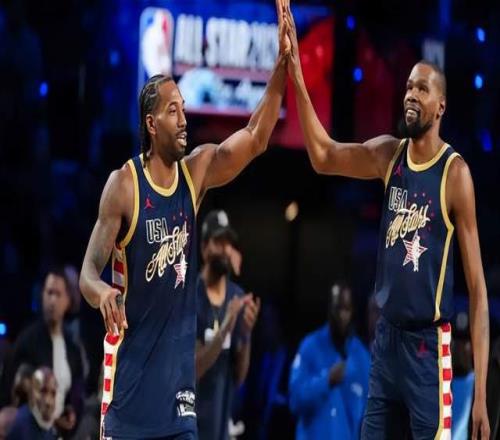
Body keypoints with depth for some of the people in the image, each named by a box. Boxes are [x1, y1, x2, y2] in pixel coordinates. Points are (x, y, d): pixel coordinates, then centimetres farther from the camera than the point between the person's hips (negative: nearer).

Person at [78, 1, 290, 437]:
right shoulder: (124, 185, -11)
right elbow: (89, 269, -13)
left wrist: (281, 68, -18)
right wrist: (101, 292, -38)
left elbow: (255, 139, -6)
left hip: (178, 352, 5)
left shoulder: (196, 172, 2)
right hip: (131, 351, -4)